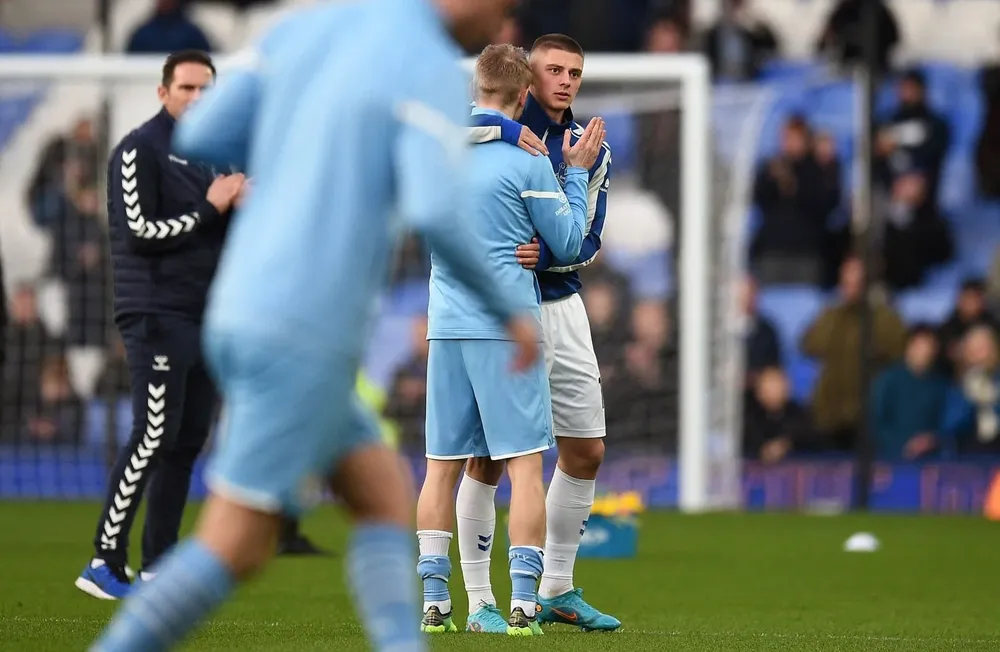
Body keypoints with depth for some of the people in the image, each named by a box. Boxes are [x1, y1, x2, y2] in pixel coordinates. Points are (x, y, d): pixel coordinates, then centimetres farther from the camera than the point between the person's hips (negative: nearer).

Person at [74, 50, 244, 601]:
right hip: (157, 317, -8)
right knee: (153, 438, -14)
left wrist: (241, 207, 1)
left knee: (187, 444, 6)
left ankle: (157, 569, 10)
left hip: (204, 319, 8)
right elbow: (140, 231, -16)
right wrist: (209, 209, -12)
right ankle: (104, 562, -11)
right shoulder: (140, 151, -7)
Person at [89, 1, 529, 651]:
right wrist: (512, 311, -7)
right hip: (306, 340, -9)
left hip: (239, 318, 9)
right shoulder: (431, 69, -10)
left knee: (387, 496, 13)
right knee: (236, 545, -5)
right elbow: (441, 217, -23)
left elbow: (200, 138, 12)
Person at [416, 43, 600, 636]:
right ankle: (522, 605, -9)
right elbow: (569, 242, 1)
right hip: (508, 327, -5)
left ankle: (434, 604, 8)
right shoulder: (527, 163, -8)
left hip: (446, 325, 5)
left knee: (443, 466, 9)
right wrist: (578, 172, 11)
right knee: (526, 464, -3)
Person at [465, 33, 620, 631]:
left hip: (562, 307, 6)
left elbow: (589, 241, 3)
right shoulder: (503, 123, -6)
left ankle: (557, 591, 22)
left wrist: (548, 254, -19)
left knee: (586, 452, 9)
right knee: (489, 461, -3)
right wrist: (507, 130, -28)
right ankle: (479, 601, 5)